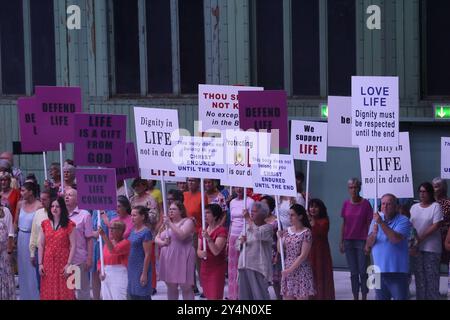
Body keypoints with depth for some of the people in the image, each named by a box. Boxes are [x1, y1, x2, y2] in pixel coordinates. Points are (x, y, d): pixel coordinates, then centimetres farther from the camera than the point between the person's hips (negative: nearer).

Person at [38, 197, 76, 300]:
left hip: (63, 263, -3)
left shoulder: (69, 225, -2)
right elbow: (41, 245, 8)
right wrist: (40, 264, 2)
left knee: (64, 292, -3)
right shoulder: (45, 224, 8)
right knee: (48, 292, 3)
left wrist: (68, 264, -11)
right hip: (48, 262, 3)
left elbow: (73, 246, -4)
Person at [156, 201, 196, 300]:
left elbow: (181, 235, -19)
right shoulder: (166, 224, 19)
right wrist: (163, 243, -4)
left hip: (182, 259, -6)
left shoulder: (187, 221, -2)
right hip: (168, 259, 6)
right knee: (171, 287, 10)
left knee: (186, 288, -6)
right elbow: (157, 239, 18)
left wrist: (170, 224, -17)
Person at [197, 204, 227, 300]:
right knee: (208, 297, 10)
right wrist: (201, 253, -16)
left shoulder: (221, 231, -11)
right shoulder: (203, 231, 10)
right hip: (205, 267, 7)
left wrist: (208, 238, -31)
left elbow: (216, 251, -20)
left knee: (215, 297, -12)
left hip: (217, 268, -7)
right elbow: (199, 250, 7)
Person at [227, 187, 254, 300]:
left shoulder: (250, 201, -5)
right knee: (233, 266, 7)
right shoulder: (232, 202, 13)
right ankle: (233, 295, 13)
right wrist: (228, 240, 15)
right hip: (233, 236, 6)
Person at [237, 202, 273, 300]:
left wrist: (248, 218, -20)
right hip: (244, 266, 7)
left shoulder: (267, 228, -5)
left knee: (260, 294, -6)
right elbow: (237, 244, 16)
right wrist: (241, 242, -8)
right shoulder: (247, 227, 14)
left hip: (258, 267, -7)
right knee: (245, 294, 10)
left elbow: (258, 234, -26)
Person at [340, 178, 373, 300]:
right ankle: (355, 296, 13)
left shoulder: (365, 204, -6)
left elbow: (369, 224, -5)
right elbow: (344, 224, 10)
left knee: (363, 271, -2)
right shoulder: (346, 204, 5)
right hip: (349, 241, 3)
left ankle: (364, 297, 7)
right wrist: (342, 242, 8)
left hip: (362, 241, -3)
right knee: (353, 272, 8)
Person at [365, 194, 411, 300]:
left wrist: (382, 223, -23)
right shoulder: (376, 219, 12)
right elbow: (369, 244, 9)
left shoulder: (403, 221, -6)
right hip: (379, 270, 6)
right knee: (380, 298, 12)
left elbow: (396, 239, -22)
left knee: (400, 297, -6)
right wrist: (374, 233, -12)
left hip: (397, 271, -6)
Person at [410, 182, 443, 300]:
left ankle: (432, 297, -1)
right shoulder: (414, 207, 13)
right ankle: (420, 297, 12)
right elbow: (410, 225, 13)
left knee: (431, 275, -5)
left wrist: (421, 237, -16)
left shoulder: (435, 206, -4)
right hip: (416, 247, 5)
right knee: (419, 275, 6)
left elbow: (436, 225, -12)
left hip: (431, 247, -5)